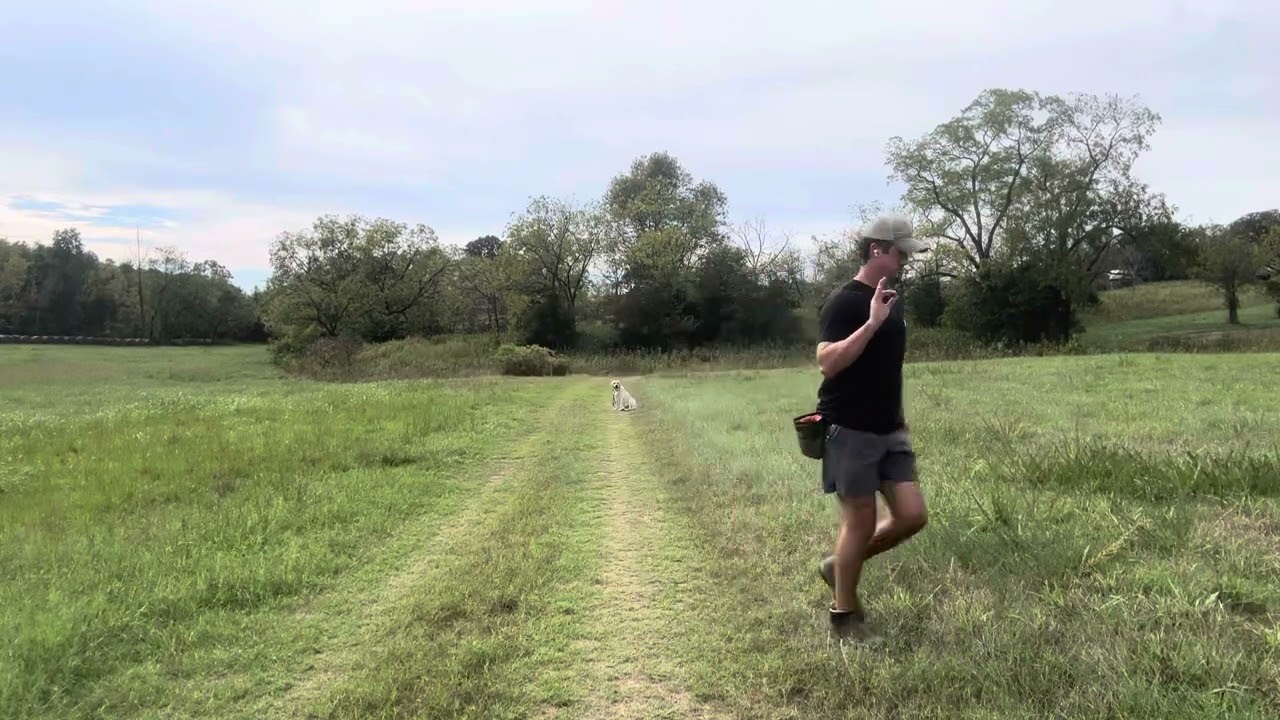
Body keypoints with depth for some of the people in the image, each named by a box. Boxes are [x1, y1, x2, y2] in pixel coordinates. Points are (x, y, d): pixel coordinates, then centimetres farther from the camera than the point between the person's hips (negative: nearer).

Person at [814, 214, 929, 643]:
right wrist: (872, 323, -29)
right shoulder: (844, 302, -14)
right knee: (860, 523, -1)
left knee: (912, 516, 4)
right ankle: (843, 613, 17)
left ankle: (839, 565, 24)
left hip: (889, 431, 8)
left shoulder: (891, 301, 13)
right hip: (849, 431, -8)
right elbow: (827, 364, -25)